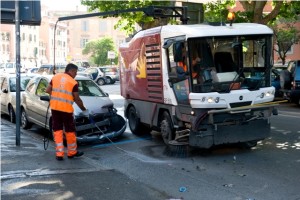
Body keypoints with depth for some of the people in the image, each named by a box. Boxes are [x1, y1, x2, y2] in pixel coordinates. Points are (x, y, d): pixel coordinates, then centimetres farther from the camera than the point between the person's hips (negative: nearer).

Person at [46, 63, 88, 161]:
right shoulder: (73, 83, -6)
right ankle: (72, 152, 22)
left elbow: (47, 90, 7)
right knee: (70, 131, 10)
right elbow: (77, 99, -4)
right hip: (66, 109, -4)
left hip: (54, 107, 4)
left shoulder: (55, 77, 7)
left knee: (57, 130, 10)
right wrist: (84, 109, 8)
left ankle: (59, 153, 7)